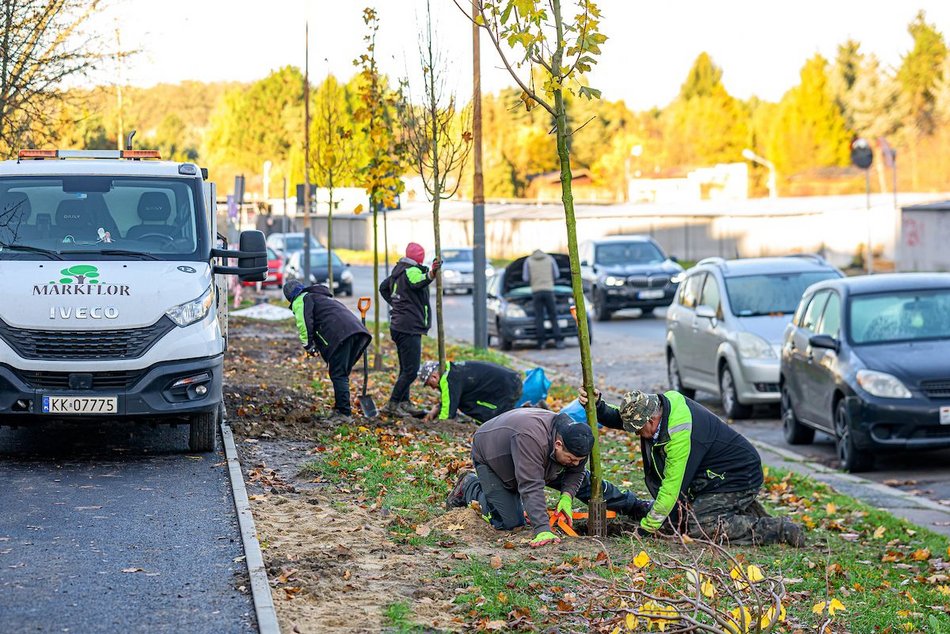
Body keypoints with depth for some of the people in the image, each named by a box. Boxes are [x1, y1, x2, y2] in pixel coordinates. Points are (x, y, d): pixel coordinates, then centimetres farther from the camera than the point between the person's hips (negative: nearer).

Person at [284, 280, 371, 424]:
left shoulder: (300, 301, 12)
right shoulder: (322, 296, 39)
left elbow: (304, 323, -4)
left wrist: (308, 346, 7)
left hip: (340, 335, -8)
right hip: (357, 330, 8)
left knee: (338, 375, -7)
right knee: (342, 374, 16)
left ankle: (344, 413, -12)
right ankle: (340, 408, 19)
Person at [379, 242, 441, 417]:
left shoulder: (398, 271, 16)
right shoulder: (411, 271, -12)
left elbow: (383, 287, 31)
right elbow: (418, 283, -36)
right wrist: (431, 274, -56)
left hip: (399, 325, 10)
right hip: (410, 328, -10)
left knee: (405, 368, 16)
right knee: (411, 370, -10)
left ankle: (404, 403, 19)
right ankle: (392, 405, -9)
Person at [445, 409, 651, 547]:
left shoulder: (574, 439, -23)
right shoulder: (531, 438, -47)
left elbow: (576, 472, -5)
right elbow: (531, 487, -49)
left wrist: (567, 496, -24)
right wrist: (542, 530, -53)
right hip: (491, 459, -6)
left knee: (582, 480, 1)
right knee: (510, 522, -14)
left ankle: (632, 506, 19)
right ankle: (470, 487, 8)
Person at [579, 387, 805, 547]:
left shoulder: (680, 433, -31)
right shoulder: (661, 402, -6)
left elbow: (672, 485, -26)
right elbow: (618, 418, 9)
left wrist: (646, 528, -18)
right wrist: (597, 406, -12)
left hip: (740, 477, -9)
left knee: (695, 526, -19)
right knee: (679, 518, 5)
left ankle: (777, 529, -13)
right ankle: (745, 511, 18)